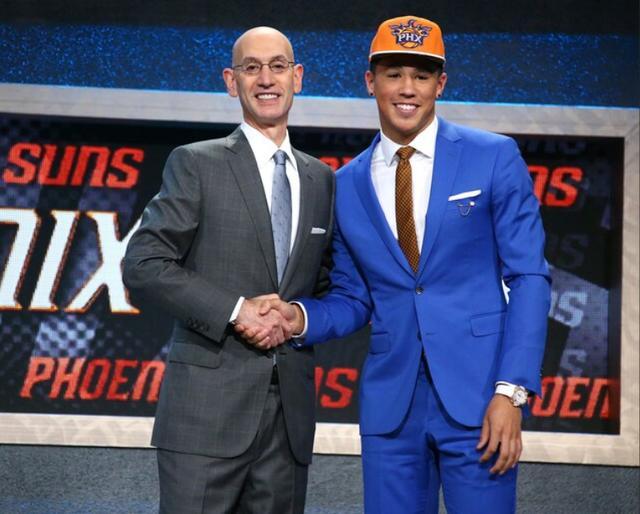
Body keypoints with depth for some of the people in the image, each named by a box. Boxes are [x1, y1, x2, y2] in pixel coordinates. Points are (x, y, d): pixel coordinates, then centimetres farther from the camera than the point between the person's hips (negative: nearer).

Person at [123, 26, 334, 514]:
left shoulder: (322, 179, 14)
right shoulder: (196, 164, 0)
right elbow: (143, 265, -6)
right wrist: (236, 310, -14)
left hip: (291, 408, 4)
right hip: (209, 401, -4)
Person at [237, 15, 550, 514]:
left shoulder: (494, 157, -1)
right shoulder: (347, 185, 9)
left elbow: (528, 276, -3)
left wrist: (512, 391, -11)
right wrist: (300, 317, -8)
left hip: (477, 394, -3)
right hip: (390, 402, 3)